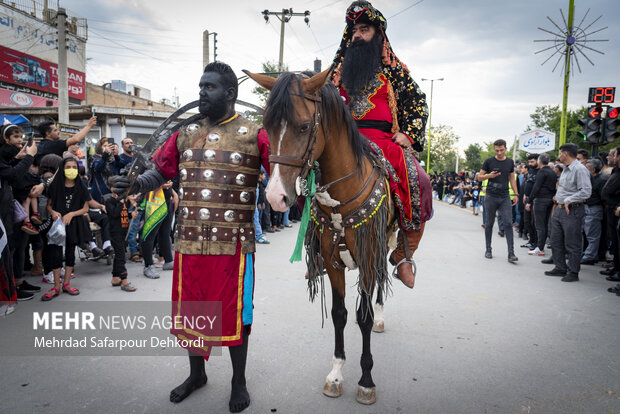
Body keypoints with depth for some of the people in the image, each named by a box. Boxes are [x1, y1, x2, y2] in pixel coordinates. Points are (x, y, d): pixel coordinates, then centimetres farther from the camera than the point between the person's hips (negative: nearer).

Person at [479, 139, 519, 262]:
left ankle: (511, 253, -7)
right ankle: (488, 250, 18)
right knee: (489, 223, 6)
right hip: (491, 196, -2)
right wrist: (489, 175, -16)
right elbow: (480, 177, 4)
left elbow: (512, 178, 16)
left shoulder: (510, 162, 10)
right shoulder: (489, 162, 0)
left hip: (505, 197, 2)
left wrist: (516, 194, 9)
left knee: (508, 224, -6)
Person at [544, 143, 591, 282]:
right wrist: (558, 197, 12)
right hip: (559, 209, 10)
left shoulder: (580, 169, -14)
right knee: (556, 242, 14)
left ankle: (573, 272, 9)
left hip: (572, 211, -10)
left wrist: (568, 200, -17)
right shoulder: (565, 169, 16)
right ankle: (560, 268, 25)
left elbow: (586, 192, -22)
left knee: (572, 244, -1)